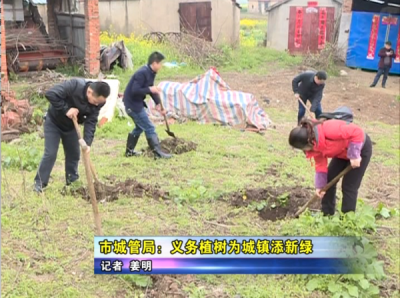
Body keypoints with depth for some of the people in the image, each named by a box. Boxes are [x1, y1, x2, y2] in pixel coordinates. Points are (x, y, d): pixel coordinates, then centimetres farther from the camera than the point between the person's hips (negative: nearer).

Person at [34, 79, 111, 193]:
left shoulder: (97, 102, -19)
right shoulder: (74, 85, -37)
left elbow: (91, 122, -20)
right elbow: (50, 94, -39)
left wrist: (87, 142, -31)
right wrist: (66, 109, -38)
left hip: (70, 126, 5)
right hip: (53, 122, -5)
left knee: (74, 154, 10)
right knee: (50, 154, -8)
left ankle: (72, 180, 27)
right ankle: (39, 182, 4)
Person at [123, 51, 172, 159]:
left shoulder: (150, 73, 6)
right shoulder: (142, 73, -24)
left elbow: (152, 89, 12)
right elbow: (135, 90, -28)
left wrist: (158, 104, 4)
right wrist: (149, 89, -24)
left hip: (136, 103, 10)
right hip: (133, 104, -10)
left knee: (140, 127, 23)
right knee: (149, 128, -6)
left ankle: (129, 151, 31)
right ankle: (158, 153, -3)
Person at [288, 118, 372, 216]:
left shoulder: (329, 130, -41)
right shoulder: (314, 144, -14)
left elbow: (357, 132, -38)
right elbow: (320, 164, -4)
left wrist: (354, 155, -34)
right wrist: (319, 186, -6)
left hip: (361, 147, -7)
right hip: (342, 152, 8)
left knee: (349, 187, -7)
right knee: (328, 181, 5)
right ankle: (326, 215, 19)